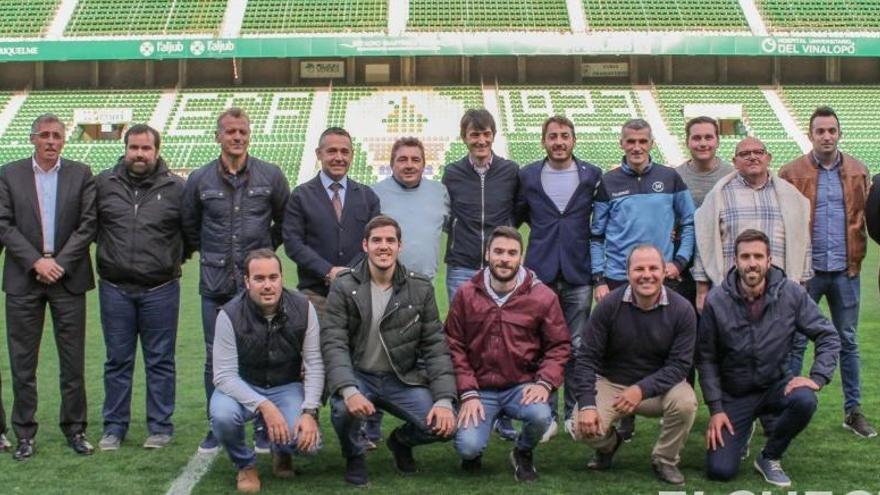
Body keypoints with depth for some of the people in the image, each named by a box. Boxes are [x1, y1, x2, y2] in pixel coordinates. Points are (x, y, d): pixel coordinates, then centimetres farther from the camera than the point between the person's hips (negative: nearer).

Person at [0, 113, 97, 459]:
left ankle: (75, 429, 15)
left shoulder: (80, 174, 5)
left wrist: (60, 263, -10)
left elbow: (88, 224, -1)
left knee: (73, 360, 4)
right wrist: (36, 261, -11)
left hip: (68, 277, 0)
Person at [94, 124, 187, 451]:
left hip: (160, 289, -1)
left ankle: (160, 427, 16)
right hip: (114, 288, 2)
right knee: (117, 361, 10)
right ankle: (114, 427, 19)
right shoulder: (103, 184, 2)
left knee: (160, 361, 6)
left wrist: (175, 258, 6)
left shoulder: (175, 188, -3)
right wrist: (108, 251, 11)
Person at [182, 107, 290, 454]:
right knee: (215, 358, 6)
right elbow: (189, 226, 17)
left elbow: (284, 220, 15)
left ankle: (265, 427, 13)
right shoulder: (200, 180, 4)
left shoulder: (271, 176, 2)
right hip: (215, 283, 1)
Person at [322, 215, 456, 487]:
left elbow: (435, 346, -2)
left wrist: (444, 400, -14)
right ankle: (354, 456, 3)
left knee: (443, 425, -19)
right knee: (344, 408, -35)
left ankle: (401, 440, 19)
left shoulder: (421, 288, -2)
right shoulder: (344, 287, -7)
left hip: (403, 379, 2)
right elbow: (333, 344, -15)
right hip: (357, 376, -2)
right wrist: (349, 391, -32)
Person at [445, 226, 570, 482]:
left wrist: (545, 382, -15)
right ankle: (474, 454, 20)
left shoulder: (543, 297, -4)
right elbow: (455, 347, -1)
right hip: (479, 388, 0)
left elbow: (559, 346, 1)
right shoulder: (466, 294, -1)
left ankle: (523, 452, 7)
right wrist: (468, 393, -9)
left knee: (540, 415, -32)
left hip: (522, 387, 0)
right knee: (468, 448, -23)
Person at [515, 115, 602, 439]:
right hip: (541, 274, 0)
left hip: (578, 273, 0)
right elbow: (515, 217, 15)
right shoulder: (528, 176, 6)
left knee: (578, 346, 4)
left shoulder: (592, 175, 4)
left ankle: (574, 413, 15)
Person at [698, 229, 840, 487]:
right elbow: (706, 358, -5)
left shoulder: (791, 293, -12)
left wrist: (817, 377, -19)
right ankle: (741, 431, 24)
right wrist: (715, 409, -8)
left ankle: (769, 458, -4)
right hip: (734, 394, -1)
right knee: (720, 470, -13)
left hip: (776, 384, 1)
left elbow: (828, 337, -4)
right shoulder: (716, 301, -13)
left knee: (805, 400, -34)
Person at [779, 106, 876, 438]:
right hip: (806, 270, -3)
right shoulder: (791, 173, -2)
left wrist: (857, 257, -5)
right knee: (795, 342, 4)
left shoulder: (858, 172, 6)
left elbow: (864, 217, 7)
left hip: (845, 270, 3)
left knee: (848, 341, 11)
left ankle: (853, 410, 20)